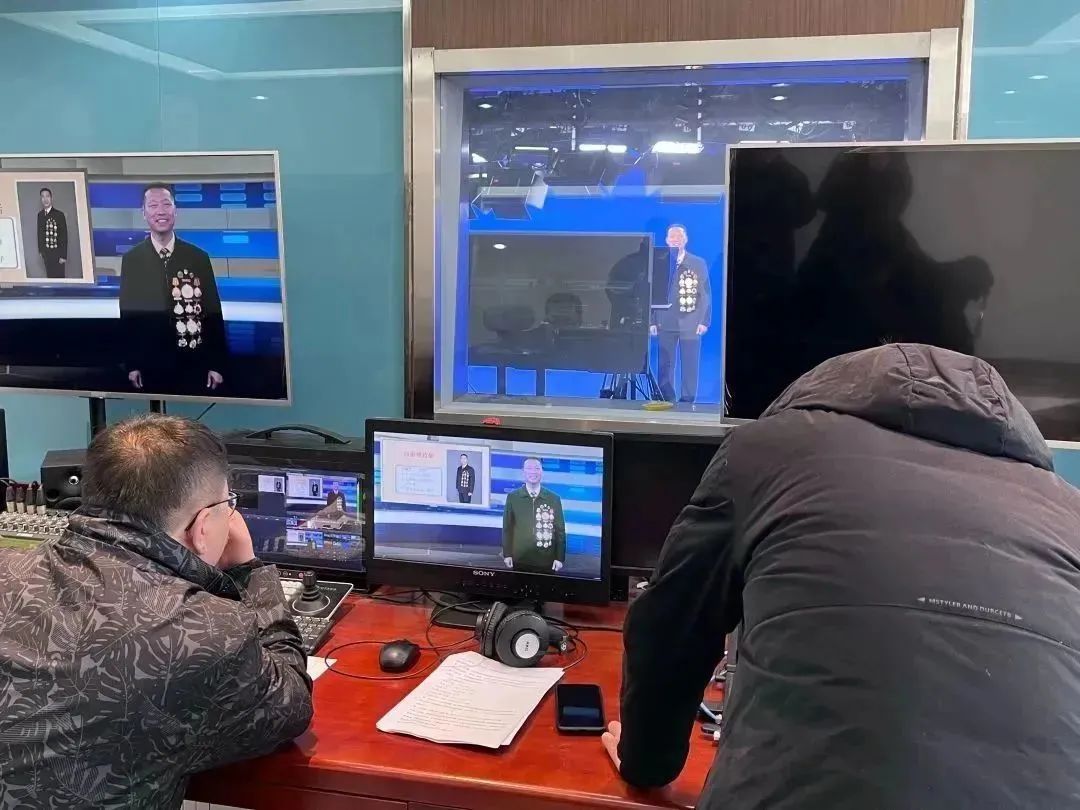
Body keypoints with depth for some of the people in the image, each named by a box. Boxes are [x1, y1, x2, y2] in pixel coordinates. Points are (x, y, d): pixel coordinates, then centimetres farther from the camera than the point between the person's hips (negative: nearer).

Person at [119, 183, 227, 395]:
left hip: (195, 364, 0)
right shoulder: (131, 259, 3)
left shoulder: (198, 257, 2)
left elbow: (213, 312, 1)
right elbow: (127, 314, 4)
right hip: (151, 366, 0)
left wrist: (217, 364, -3)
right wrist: (132, 365, -1)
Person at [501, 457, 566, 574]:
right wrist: (507, 554, 0)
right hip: (520, 560, 0)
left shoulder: (554, 498, 3)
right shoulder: (512, 497, 3)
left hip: (546, 560, 0)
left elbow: (560, 529, 3)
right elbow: (507, 527, 5)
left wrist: (560, 557, -1)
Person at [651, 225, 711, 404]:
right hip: (665, 323, 1)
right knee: (665, 365, 3)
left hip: (690, 323, 0)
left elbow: (706, 294, 3)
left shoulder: (699, 263, 5)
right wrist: (652, 321, 0)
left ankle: (687, 402, 9)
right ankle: (666, 401, 10)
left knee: (690, 365, 1)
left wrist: (704, 321, -5)